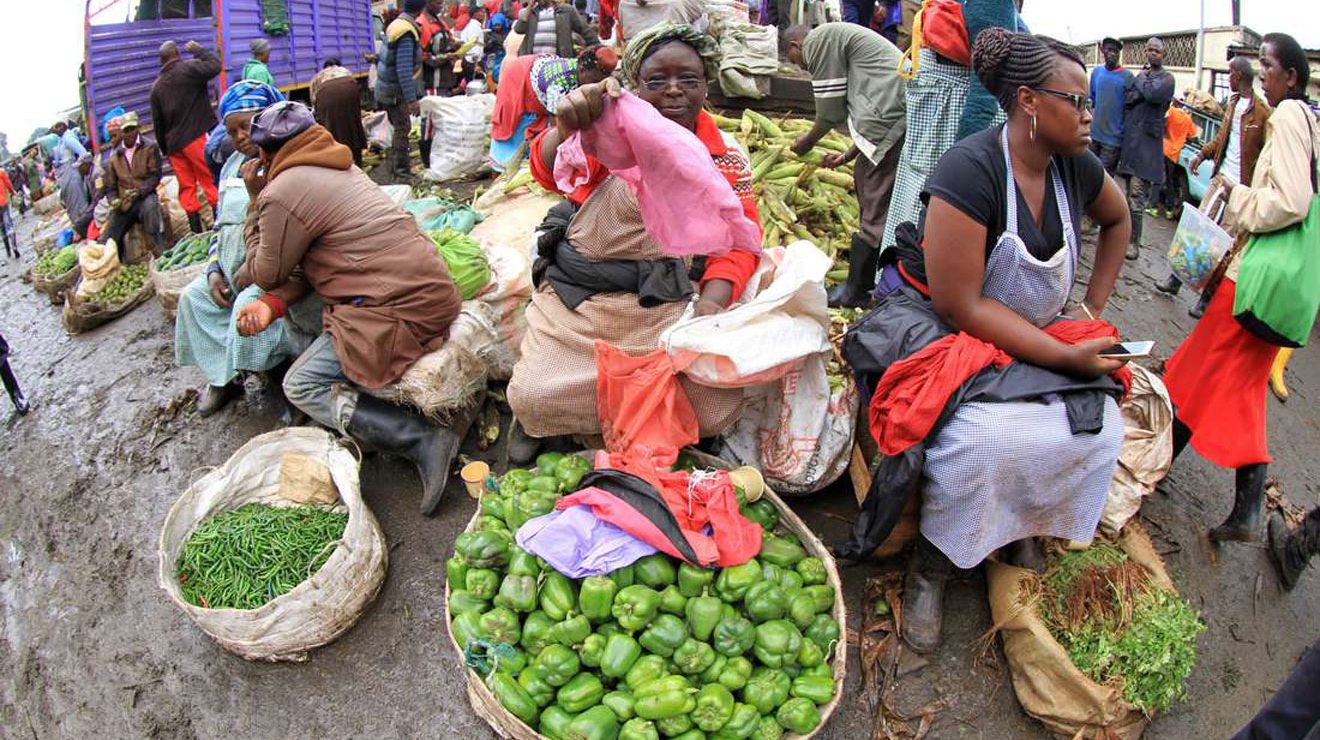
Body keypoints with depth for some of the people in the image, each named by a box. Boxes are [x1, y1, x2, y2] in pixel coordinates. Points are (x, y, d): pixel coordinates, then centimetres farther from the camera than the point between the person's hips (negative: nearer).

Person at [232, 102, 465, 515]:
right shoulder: (338, 168, 21)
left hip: (400, 308, -10)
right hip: (428, 288, 10)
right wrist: (272, 303, 6)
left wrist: (255, 201, 14)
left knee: (302, 387, -1)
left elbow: (267, 275, 6)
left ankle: (424, 439, -15)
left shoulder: (282, 193, -8)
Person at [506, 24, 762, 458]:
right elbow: (551, 174, -24)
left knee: (715, 411, -13)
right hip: (581, 299, -1)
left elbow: (737, 239, -2)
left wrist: (712, 301, -23)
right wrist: (567, 129, -48)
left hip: (671, 305, 2)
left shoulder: (725, 155, 3)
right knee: (535, 400, -16)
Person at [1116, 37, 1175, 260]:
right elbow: (1127, 99, 4)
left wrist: (1142, 81, -3)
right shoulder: (1140, 74, 17)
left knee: (1137, 193, -12)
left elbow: (1154, 94, -19)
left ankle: (1134, 242, -10)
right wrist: (1145, 91, -12)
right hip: (1130, 135, 6)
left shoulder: (1167, 78, 1)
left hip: (1148, 139, -6)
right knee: (1132, 190, 10)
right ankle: (1129, 236, 17)